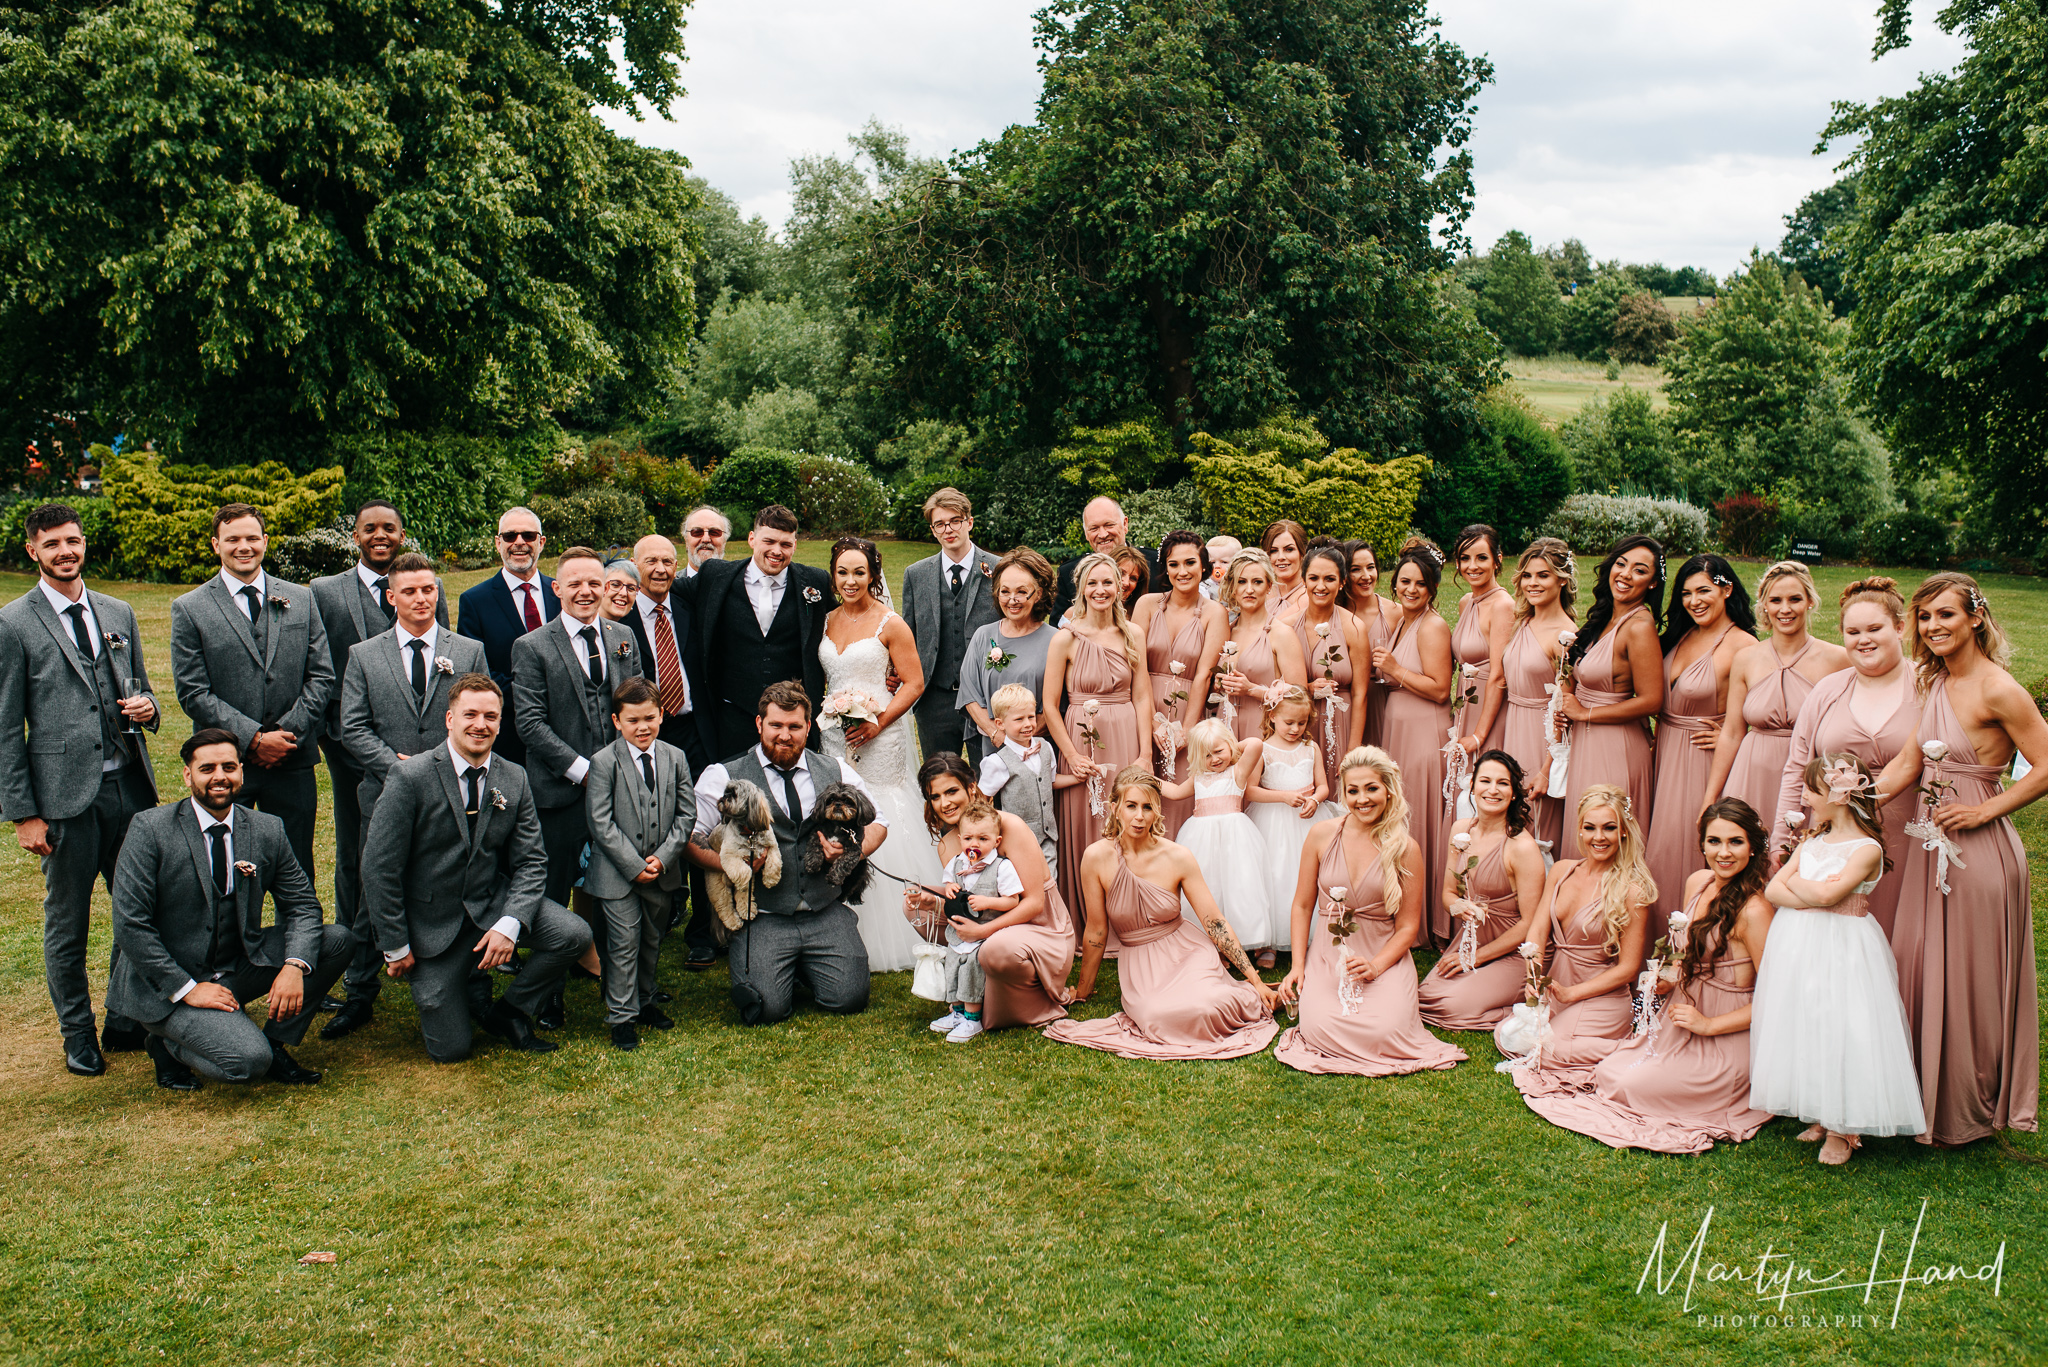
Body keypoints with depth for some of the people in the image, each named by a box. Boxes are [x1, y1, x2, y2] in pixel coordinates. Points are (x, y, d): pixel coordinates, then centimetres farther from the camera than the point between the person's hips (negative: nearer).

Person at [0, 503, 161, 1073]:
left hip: (130, 786, 5)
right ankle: (78, 1036, 23)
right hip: (66, 795, -4)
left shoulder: (119, 613, 11)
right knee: (66, 924, 7)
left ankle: (126, 1021, 27)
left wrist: (146, 706, -3)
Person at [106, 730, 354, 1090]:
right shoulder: (150, 829, -12)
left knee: (339, 940, -13)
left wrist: (294, 966, -19)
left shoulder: (267, 830, 0)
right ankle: (169, 1044, 5)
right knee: (247, 1060, -27)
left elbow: (303, 905, 2)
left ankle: (274, 1046, 0)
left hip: (239, 969, 5)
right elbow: (130, 925, -14)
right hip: (168, 985, -5)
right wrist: (187, 989, -20)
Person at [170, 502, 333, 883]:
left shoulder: (301, 599, 8)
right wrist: (254, 738, -12)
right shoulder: (189, 609, 0)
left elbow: (322, 676, 5)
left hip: (293, 761, 2)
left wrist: (288, 734, -7)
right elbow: (193, 692, -5)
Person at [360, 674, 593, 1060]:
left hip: (491, 902, 4)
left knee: (574, 935, -22)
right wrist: (396, 948, -10)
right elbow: (378, 869, -12)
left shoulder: (514, 780, -3)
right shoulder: (410, 778, -16)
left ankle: (508, 1013, 3)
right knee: (450, 1049, -5)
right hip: (433, 921, -3)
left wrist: (509, 925, -19)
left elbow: (531, 862, -2)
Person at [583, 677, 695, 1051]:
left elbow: (686, 813, 3)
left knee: (652, 940, 16)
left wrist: (663, 856, -10)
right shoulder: (603, 763, -10)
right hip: (617, 873, -4)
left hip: (662, 870, 4)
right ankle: (621, 1016, 7)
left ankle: (644, 1002, 34)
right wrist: (634, 865, -17)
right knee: (624, 943, -3)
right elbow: (601, 823, -13)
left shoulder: (675, 758, 2)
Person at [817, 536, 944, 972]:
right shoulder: (827, 621, 11)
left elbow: (914, 683, -6)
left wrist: (878, 723, -15)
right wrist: (819, 718, 4)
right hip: (834, 739, 5)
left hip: (878, 740, -5)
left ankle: (888, 940, 7)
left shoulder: (890, 624, -5)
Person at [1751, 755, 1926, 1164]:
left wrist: (1796, 881, -4)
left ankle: (1841, 1130, 7)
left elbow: (1827, 894, -22)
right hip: (1798, 946, 7)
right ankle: (1820, 1116, 22)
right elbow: (1772, 890, 4)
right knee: (1802, 1028, 9)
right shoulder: (1812, 842, 11)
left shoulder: (1867, 849, -10)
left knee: (1839, 1032, -5)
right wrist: (1812, 894, -13)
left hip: (1842, 951, -7)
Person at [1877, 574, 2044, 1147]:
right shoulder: (1936, 682, 6)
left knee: (1970, 981, 7)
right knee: (1921, 975, 14)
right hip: (1931, 847, 7)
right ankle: (1928, 1095, 31)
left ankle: (1973, 1110, 26)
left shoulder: (1997, 689, -17)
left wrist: (1982, 811, -15)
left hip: (1979, 853, -7)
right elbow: (1907, 763, 6)